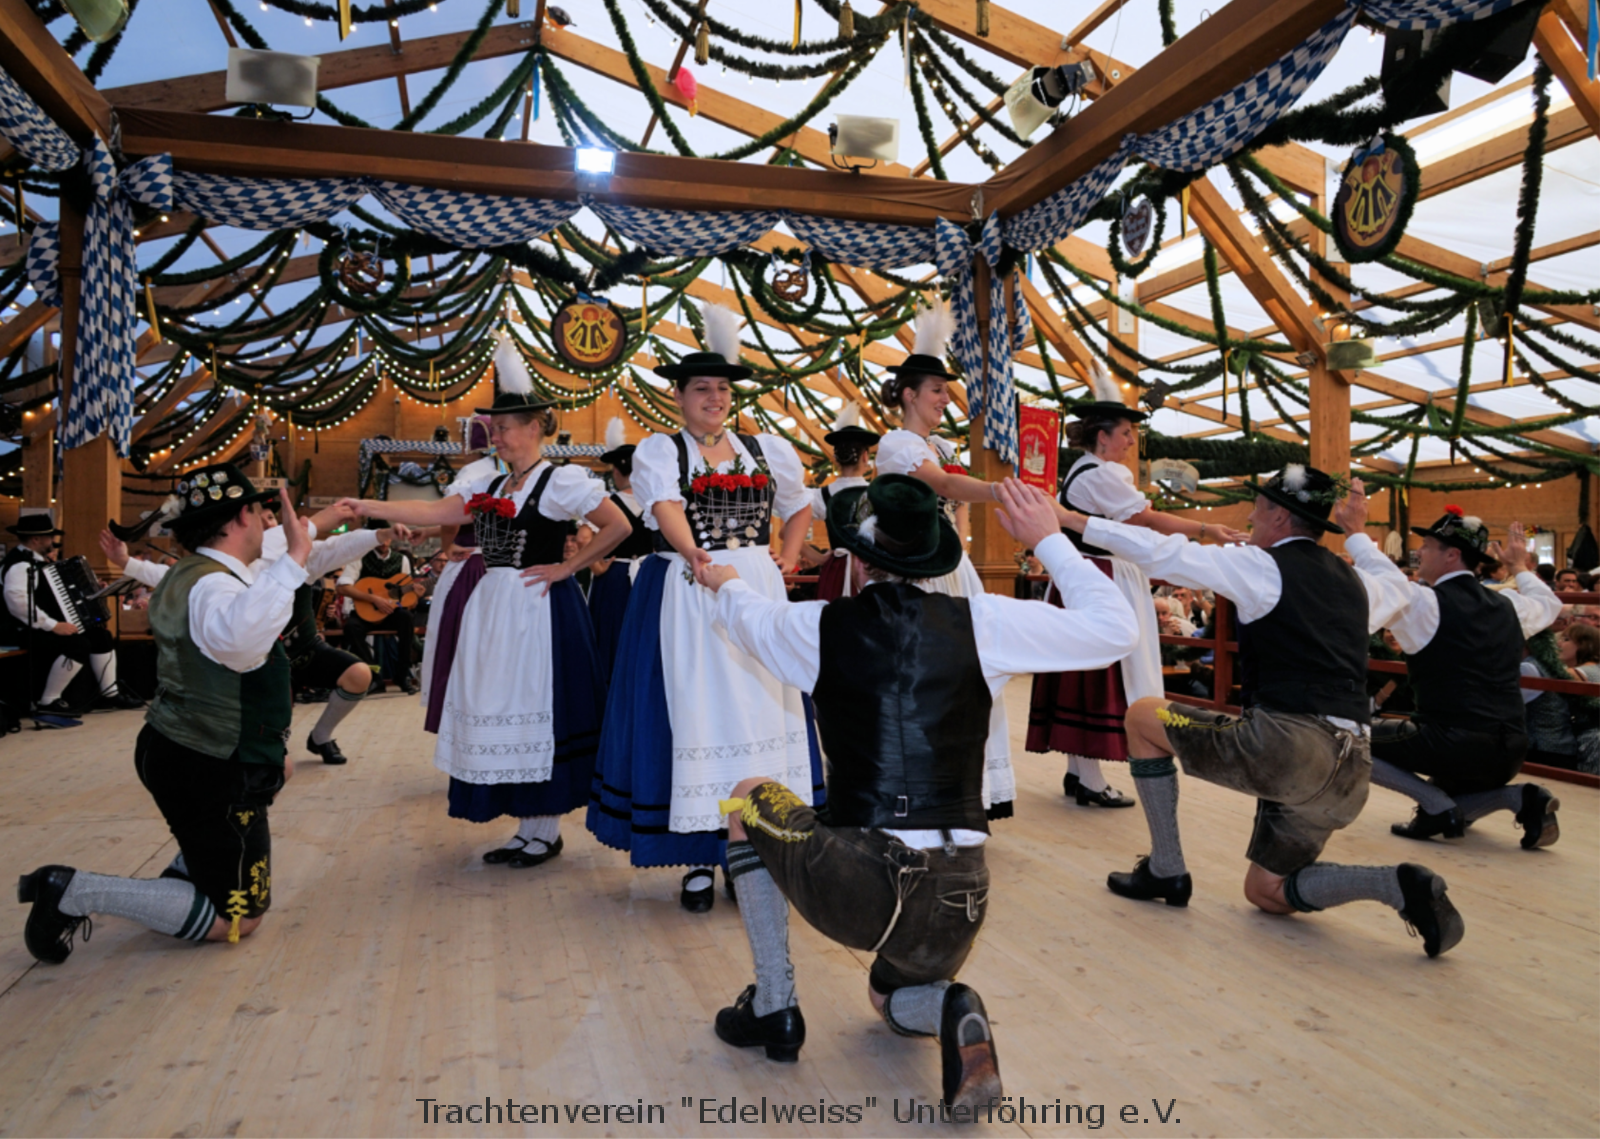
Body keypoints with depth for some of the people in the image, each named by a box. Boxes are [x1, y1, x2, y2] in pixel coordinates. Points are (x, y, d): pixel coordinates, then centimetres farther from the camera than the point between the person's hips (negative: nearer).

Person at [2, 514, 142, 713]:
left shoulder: (37, 560, 14)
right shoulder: (20, 564, -20)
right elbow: (18, 602, -34)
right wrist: (53, 625, -31)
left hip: (48, 627, 11)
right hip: (33, 631, -11)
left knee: (101, 635, 7)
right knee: (78, 644, -29)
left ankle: (109, 693, 11)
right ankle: (49, 701, -18)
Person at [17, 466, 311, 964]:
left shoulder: (190, 574, 9)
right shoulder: (214, 586, -25)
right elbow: (237, 638, -51)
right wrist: (293, 558, -47)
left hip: (176, 750, 10)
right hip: (211, 773, -10)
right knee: (238, 918, 2)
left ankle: (184, 876, 30)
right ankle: (77, 891, -2)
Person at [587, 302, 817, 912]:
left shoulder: (767, 449, 13)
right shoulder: (658, 451, 2)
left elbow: (800, 506, 26)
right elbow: (666, 507, -18)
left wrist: (787, 558, 10)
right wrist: (696, 556, -36)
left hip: (757, 593, 3)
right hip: (684, 597, -3)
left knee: (760, 708, 2)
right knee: (694, 712, -2)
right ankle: (701, 859, 8)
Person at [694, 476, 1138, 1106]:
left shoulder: (823, 626, -3)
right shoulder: (982, 623, -3)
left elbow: (749, 615, 21)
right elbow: (1116, 627, 7)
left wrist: (725, 582, 44)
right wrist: (1048, 540, 17)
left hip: (850, 887, -3)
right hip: (958, 897, 4)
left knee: (748, 799, 27)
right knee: (892, 995, 37)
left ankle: (773, 1008, 26)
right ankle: (947, 1009, 1)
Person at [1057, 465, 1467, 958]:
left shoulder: (1263, 566, -2)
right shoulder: (1355, 581, 19)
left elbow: (1160, 553, -7)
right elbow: (1396, 595, 43)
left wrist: (1081, 523, -1)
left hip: (1285, 744, -8)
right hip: (1349, 765, 8)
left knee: (1142, 717, 10)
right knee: (1266, 893, 21)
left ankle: (1166, 870, 11)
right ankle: (1401, 884, 0)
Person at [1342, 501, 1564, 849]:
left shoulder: (1427, 603, -12)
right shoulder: (1507, 605, 11)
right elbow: (1548, 602, 31)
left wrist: (1356, 533, -3)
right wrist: (1520, 567, 47)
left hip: (1456, 744, -8)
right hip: (1510, 753, 8)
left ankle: (1438, 806, -2)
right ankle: (1520, 798, 6)